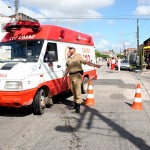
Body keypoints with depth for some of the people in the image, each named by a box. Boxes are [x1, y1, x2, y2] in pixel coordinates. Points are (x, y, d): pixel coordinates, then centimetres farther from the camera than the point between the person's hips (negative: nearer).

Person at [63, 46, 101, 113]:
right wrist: (65, 76, 22)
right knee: (73, 91, 13)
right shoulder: (68, 58, 14)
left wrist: (95, 65, -23)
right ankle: (75, 104, 28)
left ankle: (78, 107, -5)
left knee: (77, 91, -8)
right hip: (71, 76, 6)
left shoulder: (78, 56, -4)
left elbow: (87, 62, -12)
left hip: (77, 75, -6)